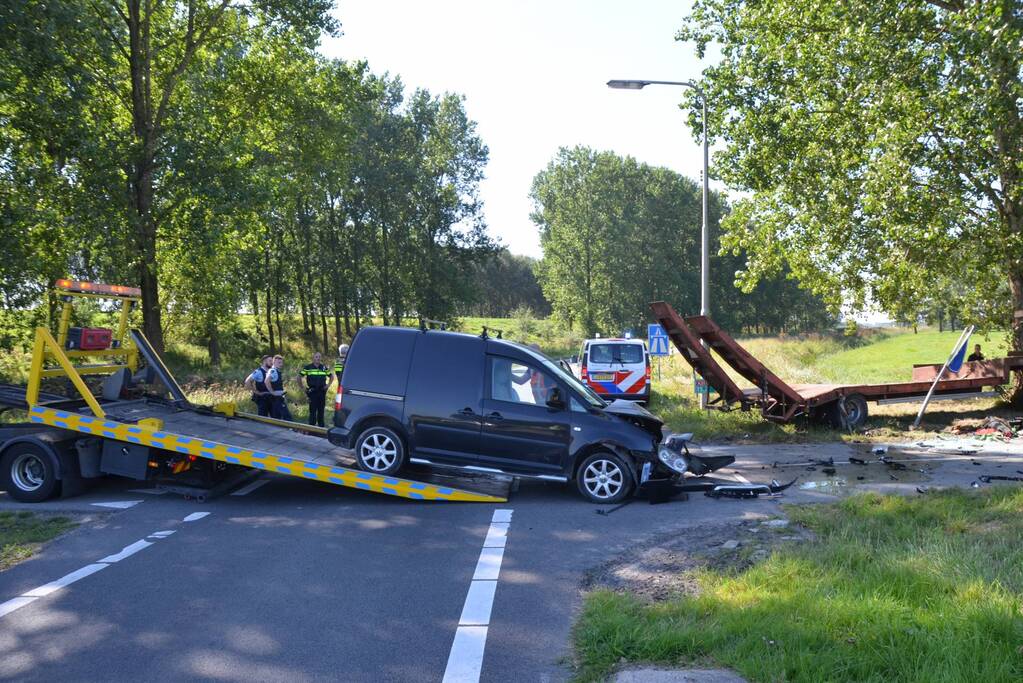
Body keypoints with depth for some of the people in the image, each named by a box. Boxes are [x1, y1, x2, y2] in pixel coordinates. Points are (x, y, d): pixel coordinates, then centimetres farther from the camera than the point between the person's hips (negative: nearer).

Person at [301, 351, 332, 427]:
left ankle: (321, 425, 18)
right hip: (312, 392, -3)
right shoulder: (308, 368, -3)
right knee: (312, 410, -2)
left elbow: (331, 376, 22)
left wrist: (328, 385, 11)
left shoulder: (324, 368, 8)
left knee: (321, 410, 10)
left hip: (322, 392, 4)